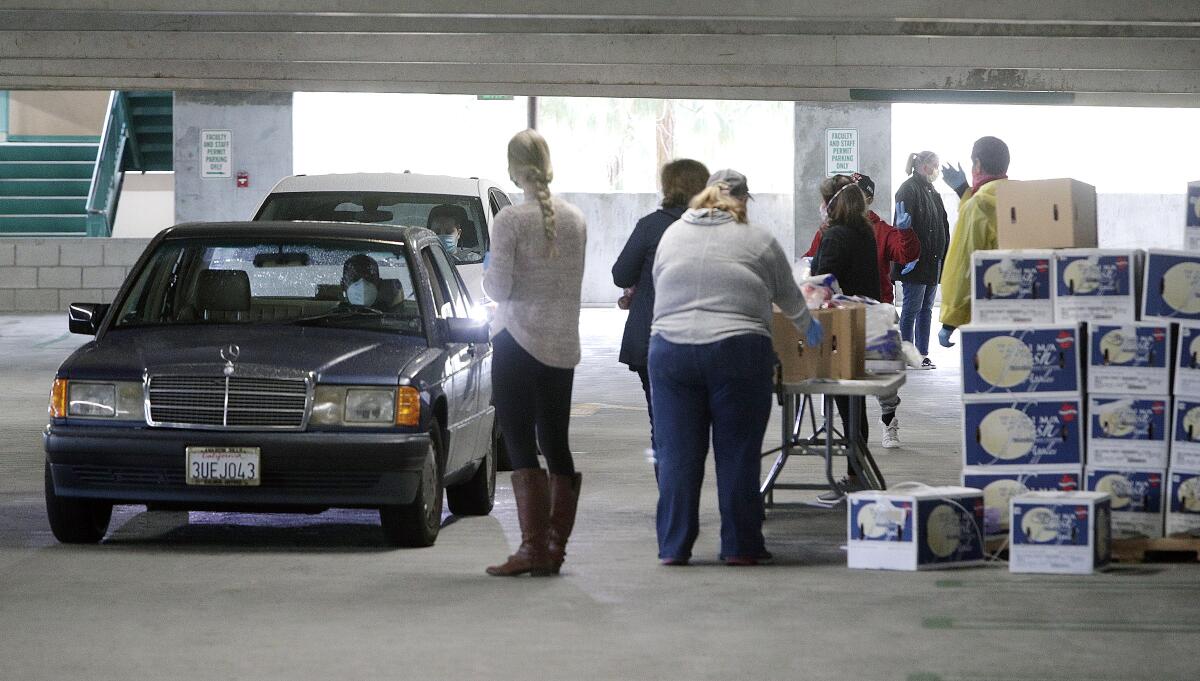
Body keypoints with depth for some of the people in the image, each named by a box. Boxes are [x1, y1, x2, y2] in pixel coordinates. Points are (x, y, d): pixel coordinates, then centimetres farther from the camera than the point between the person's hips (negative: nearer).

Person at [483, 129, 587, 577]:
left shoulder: (510, 220, -11)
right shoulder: (576, 220, 6)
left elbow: (499, 287, -13)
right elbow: (574, 281, 10)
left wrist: (487, 274, 7)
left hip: (519, 341, -6)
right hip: (564, 344, 6)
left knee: (520, 445, -3)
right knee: (556, 445, 11)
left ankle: (532, 546, -9)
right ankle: (556, 545, 13)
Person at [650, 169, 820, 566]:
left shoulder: (671, 235, 13)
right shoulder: (759, 241, 5)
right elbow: (790, 299, 16)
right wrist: (809, 329, 35)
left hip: (670, 350, 2)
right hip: (737, 352, -2)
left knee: (677, 454, 5)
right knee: (737, 454, 5)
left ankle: (673, 546, 5)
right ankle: (740, 546, 9)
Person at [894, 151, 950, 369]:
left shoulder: (932, 192, 18)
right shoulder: (909, 190, -10)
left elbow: (942, 227, 21)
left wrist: (944, 256, 14)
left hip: (932, 261, 9)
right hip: (916, 261, -9)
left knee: (926, 309, 9)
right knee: (912, 308, -5)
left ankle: (922, 354, 12)